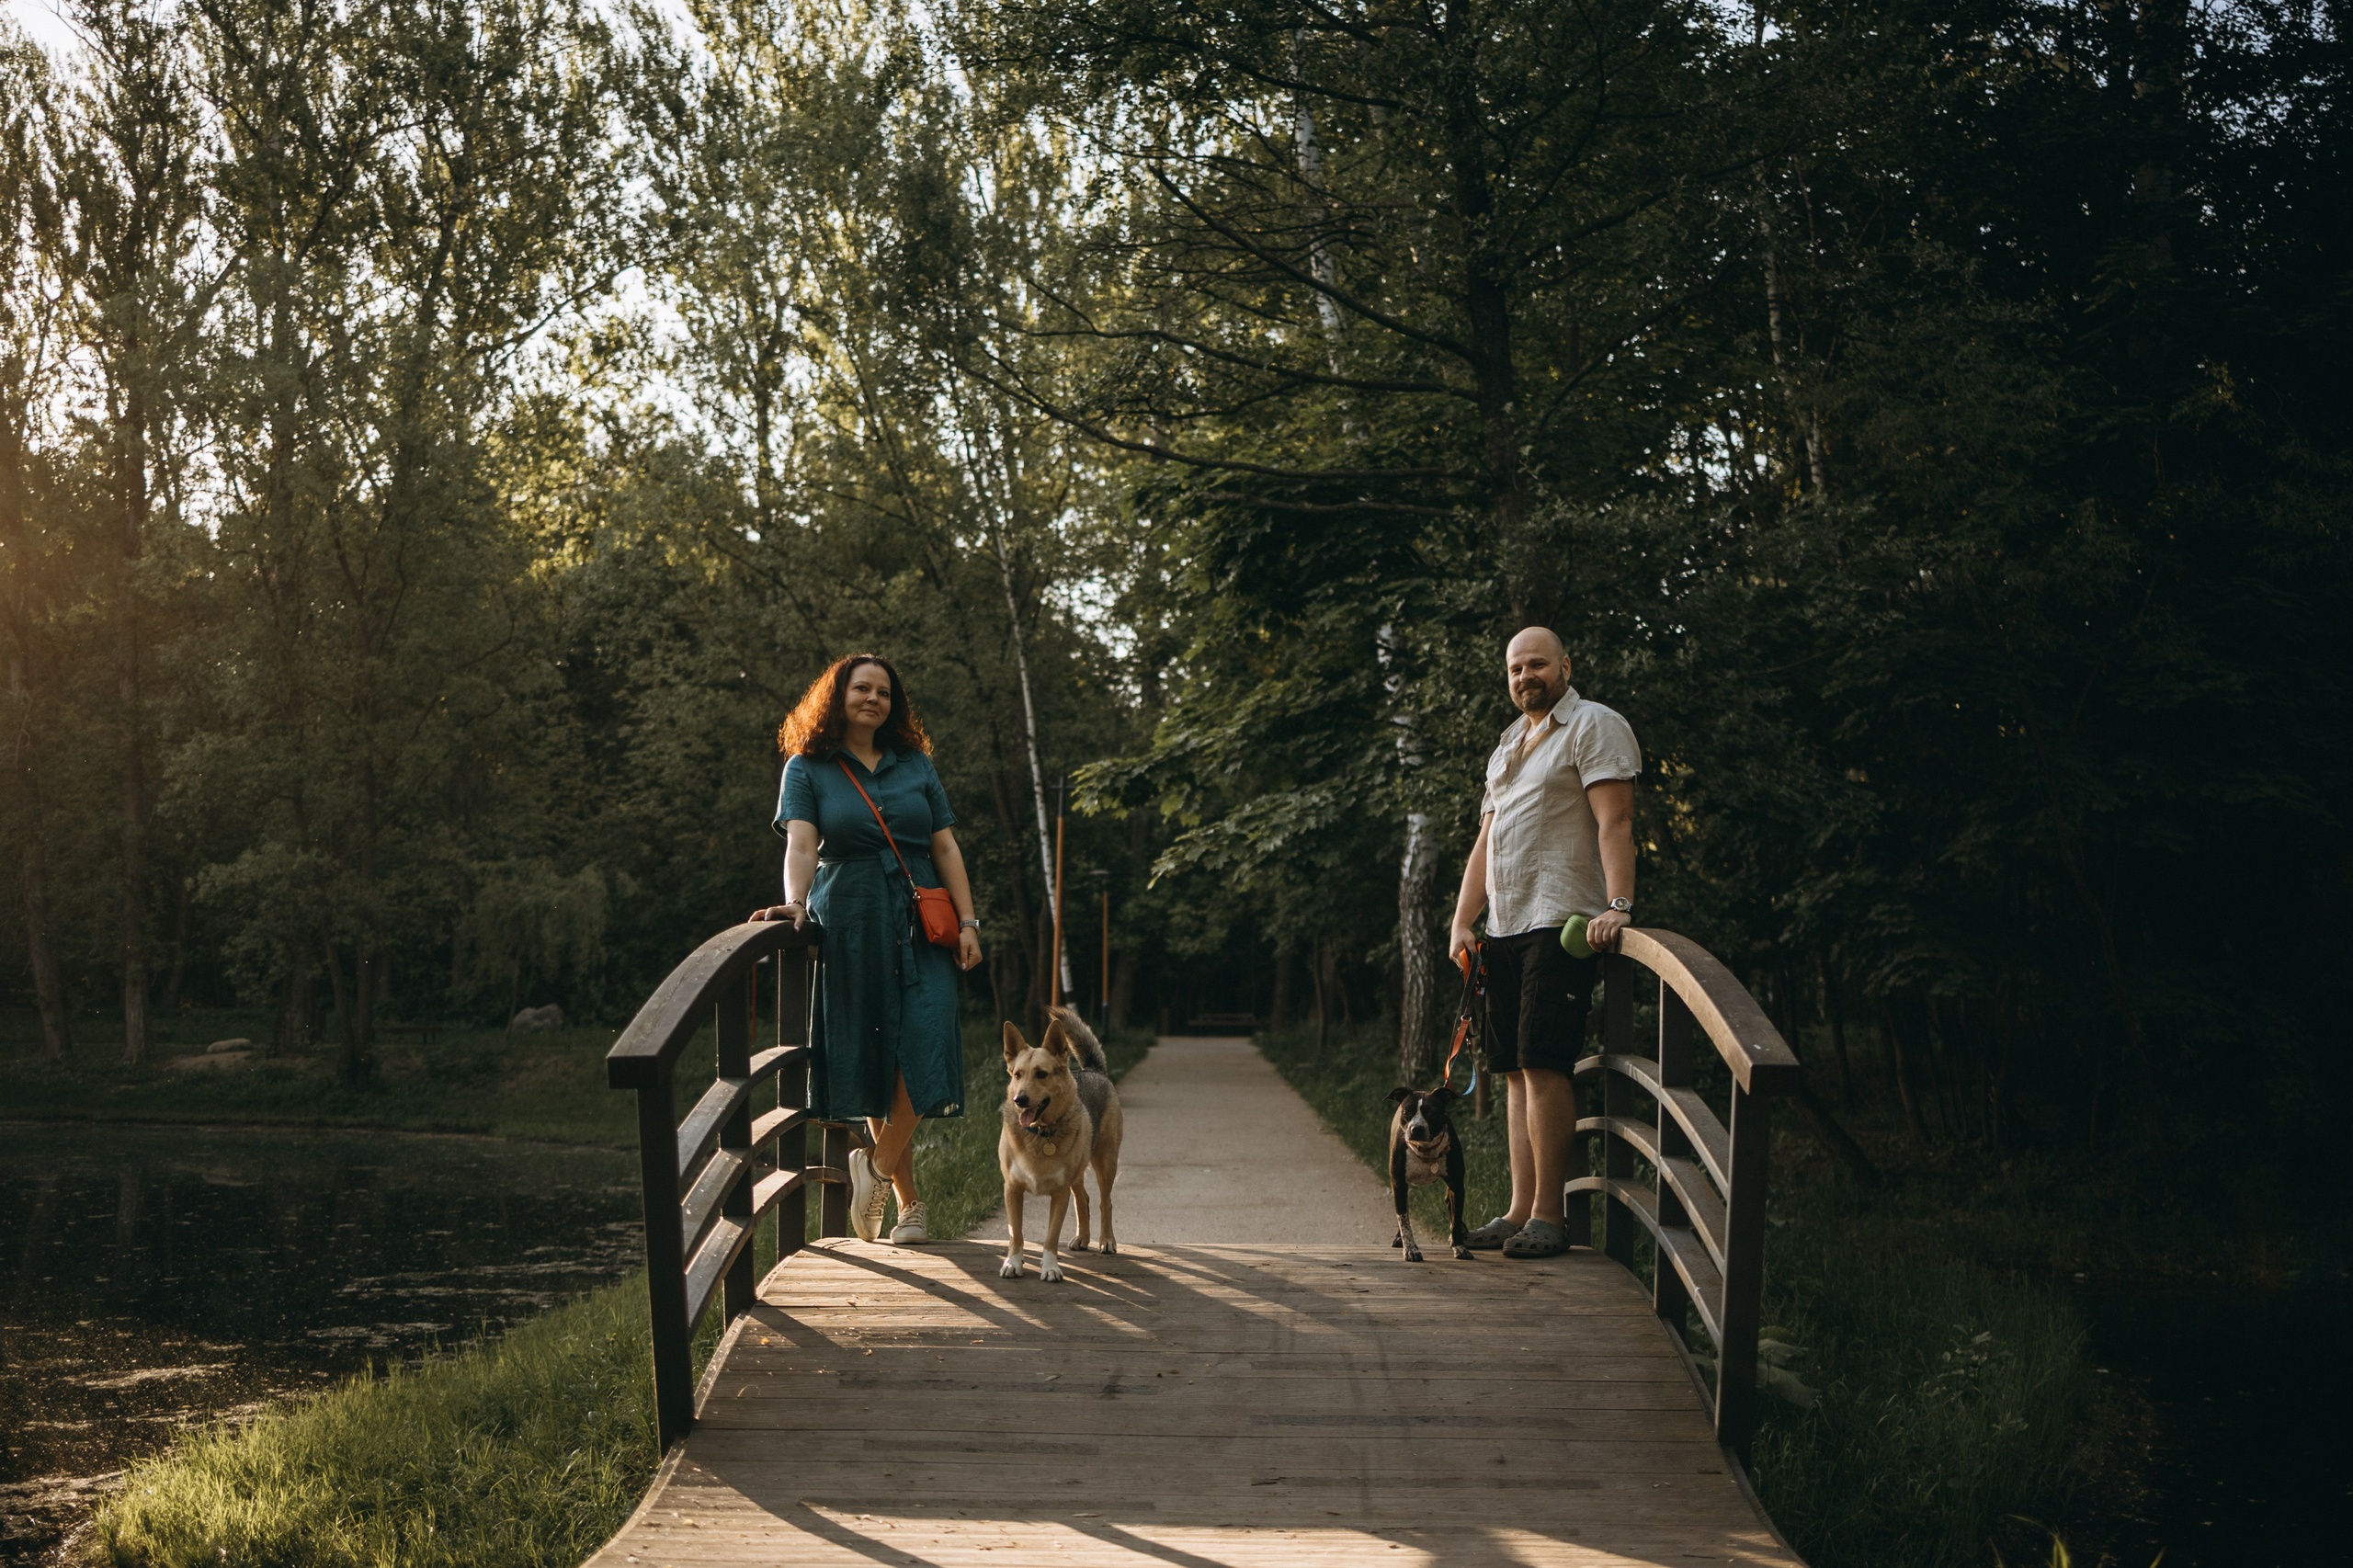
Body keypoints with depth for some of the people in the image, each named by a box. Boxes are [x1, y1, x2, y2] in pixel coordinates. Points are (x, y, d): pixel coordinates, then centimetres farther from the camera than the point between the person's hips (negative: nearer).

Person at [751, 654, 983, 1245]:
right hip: (849, 924, -2)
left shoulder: (915, 765, 15)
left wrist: (968, 921, 4)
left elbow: (946, 847, 13)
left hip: (920, 923, 2)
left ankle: (879, 1165, 1)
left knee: (924, 1043, -16)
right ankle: (909, 1202, 7)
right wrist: (796, 903, -26)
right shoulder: (807, 769, 7)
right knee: (871, 1057, -2)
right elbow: (801, 845, -7)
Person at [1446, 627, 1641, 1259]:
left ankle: (1548, 1218, -10)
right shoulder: (1508, 746, 24)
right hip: (1506, 930, 8)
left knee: (1543, 1065, -13)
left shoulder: (1594, 726, -2)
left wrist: (1618, 905, -26)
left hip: (1563, 924, -8)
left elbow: (1614, 822, -14)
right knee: (1516, 1071, 6)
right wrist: (1463, 921, 13)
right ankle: (1519, 1213, 8)